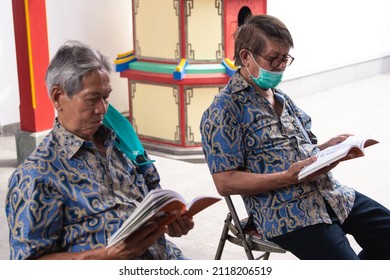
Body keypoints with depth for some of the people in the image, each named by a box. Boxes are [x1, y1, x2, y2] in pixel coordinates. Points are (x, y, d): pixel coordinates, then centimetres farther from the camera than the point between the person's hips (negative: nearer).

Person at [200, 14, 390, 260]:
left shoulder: (282, 99, 18)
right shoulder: (224, 111, -8)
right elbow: (226, 182, -13)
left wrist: (327, 148, 1)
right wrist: (288, 178, -22)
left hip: (334, 194, 8)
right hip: (286, 214, -8)